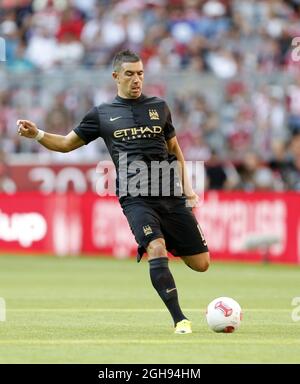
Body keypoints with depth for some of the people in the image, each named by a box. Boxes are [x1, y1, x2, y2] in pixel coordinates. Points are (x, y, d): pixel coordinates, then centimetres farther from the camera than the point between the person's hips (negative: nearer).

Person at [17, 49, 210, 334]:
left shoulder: (159, 107, 14)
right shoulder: (102, 114, 10)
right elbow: (67, 143, 17)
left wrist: (186, 186, 16)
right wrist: (36, 134, -1)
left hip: (171, 196, 3)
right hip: (136, 198, -3)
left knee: (200, 264, 0)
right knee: (157, 249, -28)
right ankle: (180, 320, -23)